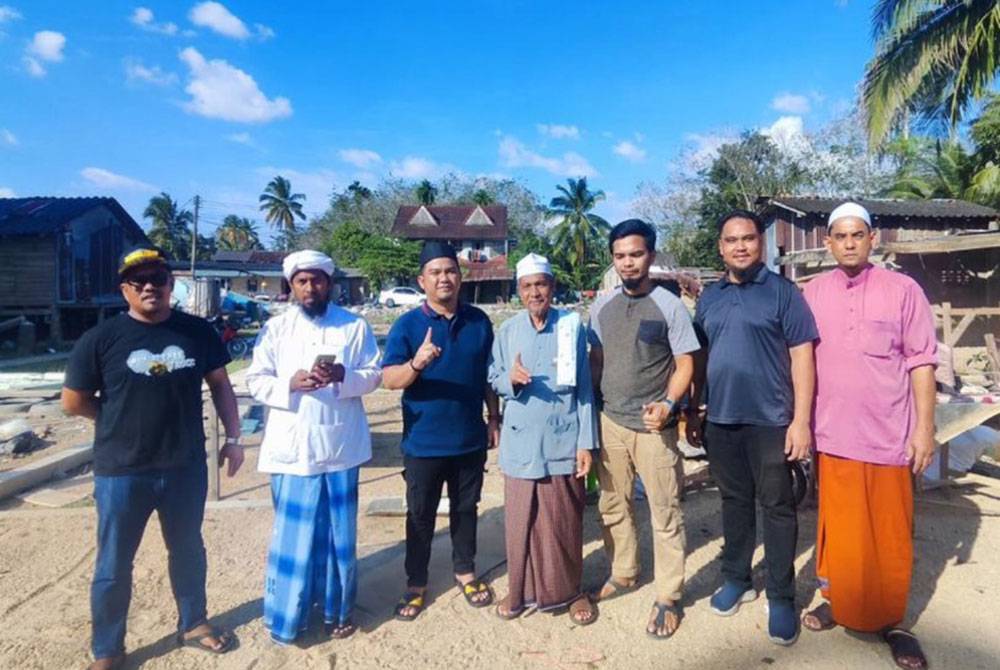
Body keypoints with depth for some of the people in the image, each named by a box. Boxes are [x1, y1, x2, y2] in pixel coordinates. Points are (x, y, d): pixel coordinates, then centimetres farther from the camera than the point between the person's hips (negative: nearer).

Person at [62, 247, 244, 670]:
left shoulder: (198, 331, -3)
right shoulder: (100, 339, -8)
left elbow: (219, 384, 6)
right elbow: (73, 403, -1)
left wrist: (232, 437, 3)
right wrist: (120, 418, 2)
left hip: (186, 467, 2)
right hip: (121, 472, -2)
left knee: (188, 550, 19)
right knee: (114, 565, 13)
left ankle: (193, 624, 40)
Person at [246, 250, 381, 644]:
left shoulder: (355, 326, 4)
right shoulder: (275, 328, 5)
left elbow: (373, 375, 1)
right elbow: (256, 381, 2)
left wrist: (343, 375, -18)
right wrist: (289, 384, -17)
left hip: (339, 445, 0)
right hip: (292, 447, 0)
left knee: (338, 533, 10)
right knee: (292, 534, 6)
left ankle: (337, 609, 28)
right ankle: (285, 616, 23)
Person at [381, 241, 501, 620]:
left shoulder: (479, 322, 1)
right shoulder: (407, 325, -8)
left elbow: (489, 376, 9)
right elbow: (389, 379, -16)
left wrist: (495, 420, 8)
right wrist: (416, 364, -36)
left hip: (470, 440, 2)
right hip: (423, 443, -2)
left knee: (465, 509, 17)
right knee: (420, 516, 11)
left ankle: (465, 571, 37)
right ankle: (416, 584, 28)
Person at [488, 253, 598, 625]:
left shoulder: (573, 326, -4)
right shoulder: (507, 330, 2)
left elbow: (584, 387, -2)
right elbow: (493, 381, 7)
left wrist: (586, 442, -4)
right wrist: (510, 379, -16)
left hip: (563, 442, -1)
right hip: (520, 443, 2)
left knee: (566, 522, 10)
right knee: (520, 521, 9)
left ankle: (570, 590, 29)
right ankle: (520, 589, 29)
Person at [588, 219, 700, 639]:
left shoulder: (669, 306, -7)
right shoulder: (601, 306, 6)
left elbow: (685, 364, -6)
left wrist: (667, 404, -21)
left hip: (654, 427, -4)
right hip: (610, 422, 5)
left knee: (665, 513, 3)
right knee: (613, 506, 15)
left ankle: (668, 597, 18)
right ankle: (622, 574, 35)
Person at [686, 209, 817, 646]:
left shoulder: (782, 292, -4)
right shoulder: (708, 298, 9)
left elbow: (802, 356, -7)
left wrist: (801, 420, -13)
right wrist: (692, 412, 12)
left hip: (770, 421, -4)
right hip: (720, 420, 4)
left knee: (777, 507, 5)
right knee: (734, 502, 16)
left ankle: (781, 597, 19)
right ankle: (736, 579, 31)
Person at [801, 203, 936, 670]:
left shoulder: (903, 290, -3)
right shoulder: (813, 293, 4)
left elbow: (921, 363, -3)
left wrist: (924, 428, -7)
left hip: (890, 436, -2)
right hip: (833, 435, 2)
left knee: (890, 534, 9)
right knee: (839, 527, 14)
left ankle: (891, 620, 25)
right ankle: (839, 601, 31)